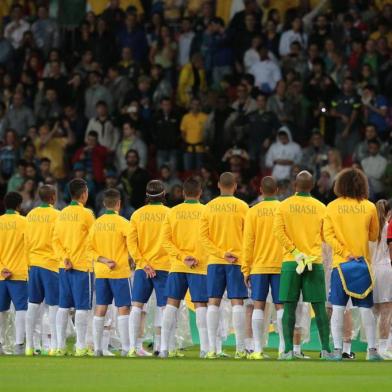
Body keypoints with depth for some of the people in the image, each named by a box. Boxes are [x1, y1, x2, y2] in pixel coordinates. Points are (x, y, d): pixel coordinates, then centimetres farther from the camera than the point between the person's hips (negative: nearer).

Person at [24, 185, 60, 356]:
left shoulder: (31, 215, 8)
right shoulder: (56, 215, -9)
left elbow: (26, 240, 12)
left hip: (34, 264, 6)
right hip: (51, 264, -5)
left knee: (33, 305, 9)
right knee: (54, 305, -3)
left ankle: (29, 345, 9)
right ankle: (54, 345, -7)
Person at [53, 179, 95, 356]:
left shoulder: (62, 214, 9)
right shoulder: (86, 214, -9)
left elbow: (55, 240, 4)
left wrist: (64, 257, -2)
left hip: (65, 267, 6)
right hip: (83, 266, -6)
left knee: (63, 307, 8)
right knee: (82, 307, -3)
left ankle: (60, 345, 8)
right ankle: (81, 346, -5)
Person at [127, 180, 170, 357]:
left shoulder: (137, 214, 4)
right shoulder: (168, 214, -2)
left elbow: (131, 242, -2)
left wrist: (143, 263, -4)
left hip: (142, 267, 2)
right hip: (164, 266, -2)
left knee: (137, 307, 1)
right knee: (163, 308, 1)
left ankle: (132, 347, -8)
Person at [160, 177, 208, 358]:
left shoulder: (173, 212, 5)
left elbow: (165, 240, 0)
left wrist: (182, 257, -5)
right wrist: (198, 259, -4)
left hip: (177, 266, 2)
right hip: (200, 267, -2)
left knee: (172, 304, 5)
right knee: (200, 305, -1)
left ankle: (164, 346, 0)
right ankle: (205, 347, -8)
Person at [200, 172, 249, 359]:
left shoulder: (209, 207, 5)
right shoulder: (241, 207, -2)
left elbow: (203, 236, 0)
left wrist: (221, 253, -4)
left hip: (214, 261, 2)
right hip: (237, 261, -2)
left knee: (213, 303, 2)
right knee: (237, 303, -2)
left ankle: (211, 348, -4)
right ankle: (240, 348, -5)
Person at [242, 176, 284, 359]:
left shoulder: (253, 212, 0)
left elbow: (248, 242, 0)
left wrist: (246, 269, 5)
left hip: (259, 266, 0)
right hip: (281, 266, 0)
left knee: (258, 306, 2)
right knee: (280, 306, 4)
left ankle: (257, 349, -3)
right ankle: (283, 347, -1)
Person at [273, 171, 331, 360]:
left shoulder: (284, 206, 1)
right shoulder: (320, 207, 3)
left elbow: (278, 231, -8)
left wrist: (295, 252, -7)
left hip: (290, 262, 0)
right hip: (316, 262, 0)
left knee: (289, 307, 1)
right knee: (319, 307, 3)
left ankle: (288, 349, -5)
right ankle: (326, 349, -1)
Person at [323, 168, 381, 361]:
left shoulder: (332, 207, 1)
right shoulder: (369, 207, 0)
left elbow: (328, 235, -7)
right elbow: (374, 236, 8)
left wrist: (345, 253, -11)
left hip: (340, 263, 0)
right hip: (363, 263, 0)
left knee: (338, 309, 1)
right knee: (366, 309, 5)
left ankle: (337, 350, -5)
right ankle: (372, 349, 3)